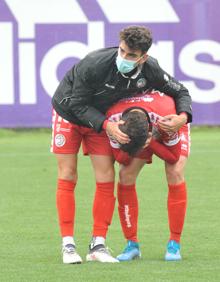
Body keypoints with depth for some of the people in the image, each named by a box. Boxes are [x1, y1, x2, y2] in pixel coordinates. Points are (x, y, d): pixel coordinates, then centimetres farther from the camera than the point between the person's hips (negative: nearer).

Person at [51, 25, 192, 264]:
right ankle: (68, 245, -1)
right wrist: (106, 125, -37)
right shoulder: (94, 64, -37)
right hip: (68, 112, -4)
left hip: (102, 119, 4)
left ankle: (97, 245, 1)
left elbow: (179, 91, -7)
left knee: (106, 179, -5)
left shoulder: (149, 70, -23)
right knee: (67, 177, -6)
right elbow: (78, 104, -26)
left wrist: (183, 116, -27)